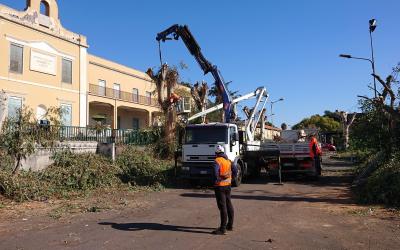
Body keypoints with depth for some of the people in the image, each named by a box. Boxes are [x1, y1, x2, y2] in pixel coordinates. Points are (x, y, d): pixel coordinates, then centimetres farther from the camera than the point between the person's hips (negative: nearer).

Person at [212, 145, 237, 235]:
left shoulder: (217, 161, -15)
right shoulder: (228, 160, 9)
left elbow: (215, 172, -28)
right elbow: (235, 170, 16)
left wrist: (216, 180, -12)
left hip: (220, 186, -8)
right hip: (228, 185, 8)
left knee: (222, 207, -6)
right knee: (229, 205, 16)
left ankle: (223, 229, -3)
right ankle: (230, 225, 28)